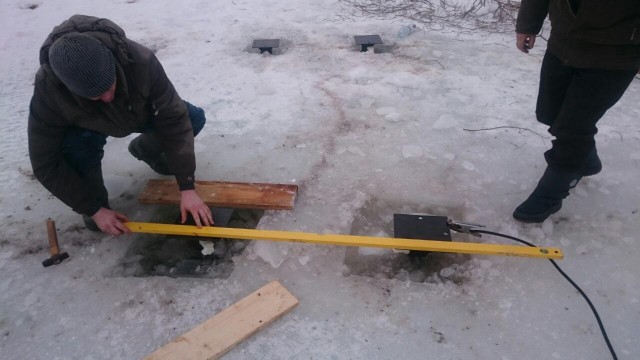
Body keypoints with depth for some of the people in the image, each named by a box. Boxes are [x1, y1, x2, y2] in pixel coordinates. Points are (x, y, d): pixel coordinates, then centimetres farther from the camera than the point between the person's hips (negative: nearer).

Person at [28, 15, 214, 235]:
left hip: (139, 112, 2)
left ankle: (144, 149, 13)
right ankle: (97, 199, 0)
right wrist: (94, 208, -26)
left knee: (194, 119, -17)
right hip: (87, 126, -1)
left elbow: (174, 119, -33)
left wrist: (187, 188, -35)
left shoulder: (140, 61, -40)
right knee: (77, 149, -34)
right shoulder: (48, 91, -38)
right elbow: (46, 164, -27)